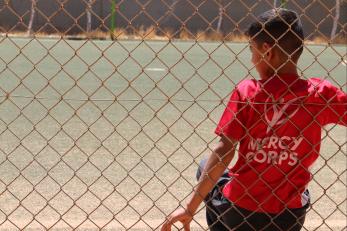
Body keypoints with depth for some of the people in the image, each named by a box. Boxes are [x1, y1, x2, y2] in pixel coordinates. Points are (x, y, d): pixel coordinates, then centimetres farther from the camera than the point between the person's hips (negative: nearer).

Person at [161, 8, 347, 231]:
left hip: (238, 211, -1)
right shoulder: (320, 92, -10)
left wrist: (191, 207, -15)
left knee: (207, 170, 30)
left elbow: (224, 151, -16)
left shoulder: (246, 91, -13)